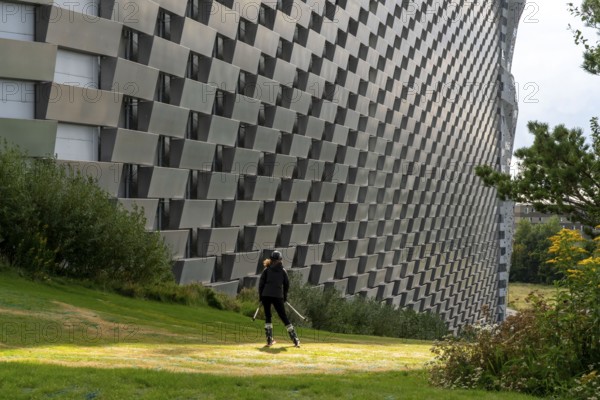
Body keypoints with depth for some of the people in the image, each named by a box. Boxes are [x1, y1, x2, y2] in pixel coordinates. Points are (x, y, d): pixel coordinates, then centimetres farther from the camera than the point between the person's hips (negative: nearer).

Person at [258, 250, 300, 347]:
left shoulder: (267, 269, 6)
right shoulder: (282, 270, 9)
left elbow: (261, 283, 1)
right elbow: (287, 284, 9)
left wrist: (260, 296, 7)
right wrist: (285, 296, 19)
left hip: (266, 295, -1)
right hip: (278, 296, 1)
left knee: (267, 316, 10)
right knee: (284, 317, 5)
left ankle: (269, 340, 2)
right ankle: (295, 340, 2)